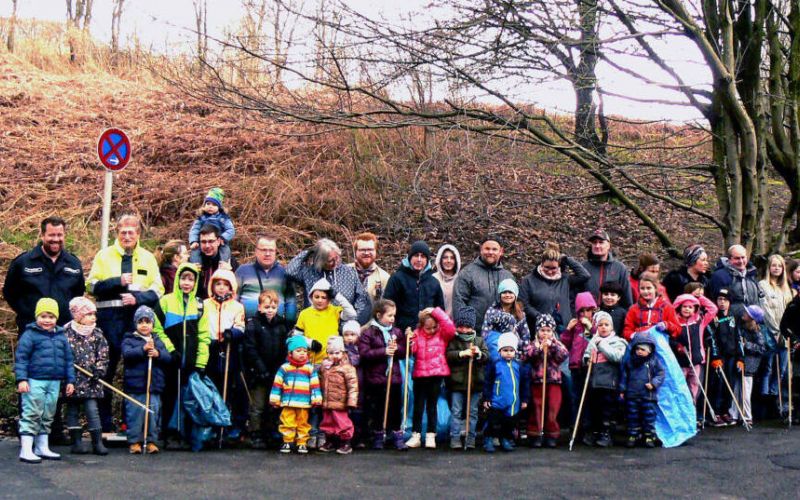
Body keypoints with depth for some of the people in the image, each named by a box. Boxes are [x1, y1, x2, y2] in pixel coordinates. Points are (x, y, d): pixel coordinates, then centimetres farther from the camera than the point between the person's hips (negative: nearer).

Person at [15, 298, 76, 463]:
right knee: (31, 415, -5)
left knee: (48, 416, 13)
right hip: (34, 381, -6)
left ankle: (42, 448, 23)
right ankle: (26, 450, -3)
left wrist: (70, 380, 13)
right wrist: (21, 379, -15)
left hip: (54, 382, 6)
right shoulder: (30, 334, -5)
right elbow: (21, 357, -8)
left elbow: (68, 359, 17)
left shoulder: (61, 336, 12)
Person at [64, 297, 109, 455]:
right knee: (73, 411, 7)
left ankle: (98, 442, 1)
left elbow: (103, 356, 5)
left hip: (91, 381, 1)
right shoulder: (66, 333, -4)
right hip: (72, 379, -1)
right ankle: (76, 442, 14)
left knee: (92, 409, -2)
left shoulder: (97, 334, 5)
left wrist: (99, 370, -8)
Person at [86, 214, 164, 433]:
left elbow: (157, 291, 6)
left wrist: (137, 297, -12)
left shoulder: (148, 258, 12)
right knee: (106, 371, 1)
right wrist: (118, 281, -12)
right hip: (109, 318, -1)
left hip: (138, 319, 1)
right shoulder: (104, 255, 8)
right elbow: (91, 285, 0)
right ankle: (103, 425, 7)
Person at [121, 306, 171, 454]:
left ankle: (151, 441, 11)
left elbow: (168, 358, 7)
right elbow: (127, 354, -14)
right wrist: (143, 349, -25)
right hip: (134, 387, -3)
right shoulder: (129, 340, 5)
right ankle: (134, 441, 7)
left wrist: (157, 354, -14)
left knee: (154, 414, 3)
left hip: (154, 386, 3)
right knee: (135, 414, -2)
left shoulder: (158, 341, 16)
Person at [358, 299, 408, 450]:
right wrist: (384, 351, -20)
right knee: (377, 408, 7)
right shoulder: (368, 333, -6)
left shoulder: (397, 332, 8)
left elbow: (405, 351, 7)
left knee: (395, 408, 6)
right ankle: (378, 436, 19)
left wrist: (396, 348, -14)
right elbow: (364, 353, -15)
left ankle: (397, 435, 14)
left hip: (394, 376, 3)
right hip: (375, 377, -3)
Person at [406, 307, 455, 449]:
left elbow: (450, 327, -19)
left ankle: (431, 436, 14)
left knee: (432, 406, 7)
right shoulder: (417, 334, 1)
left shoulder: (443, 334, 0)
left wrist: (436, 312, -19)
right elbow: (411, 351, -2)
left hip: (437, 375, -1)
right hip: (420, 374, 1)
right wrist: (409, 339, -20)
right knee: (418, 406, 7)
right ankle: (416, 435, 13)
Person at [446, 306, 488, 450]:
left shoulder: (480, 340, 9)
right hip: (457, 383, -2)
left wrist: (479, 353, -18)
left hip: (475, 383, 2)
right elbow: (448, 355, -11)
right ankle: (455, 438, 4)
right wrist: (462, 353, -22)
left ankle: (470, 438, 14)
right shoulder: (453, 340, 2)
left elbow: (487, 357, 2)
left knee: (473, 412, 7)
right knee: (456, 411, 1)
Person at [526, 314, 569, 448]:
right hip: (537, 382, -1)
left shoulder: (557, 344, 8)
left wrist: (552, 346, -20)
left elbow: (564, 355, -10)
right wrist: (539, 348, -26)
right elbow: (528, 356, -12)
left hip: (554, 382, 1)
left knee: (553, 409, 2)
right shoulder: (534, 344, 6)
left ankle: (551, 436, 11)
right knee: (537, 409, 3)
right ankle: (535, 436, 9)